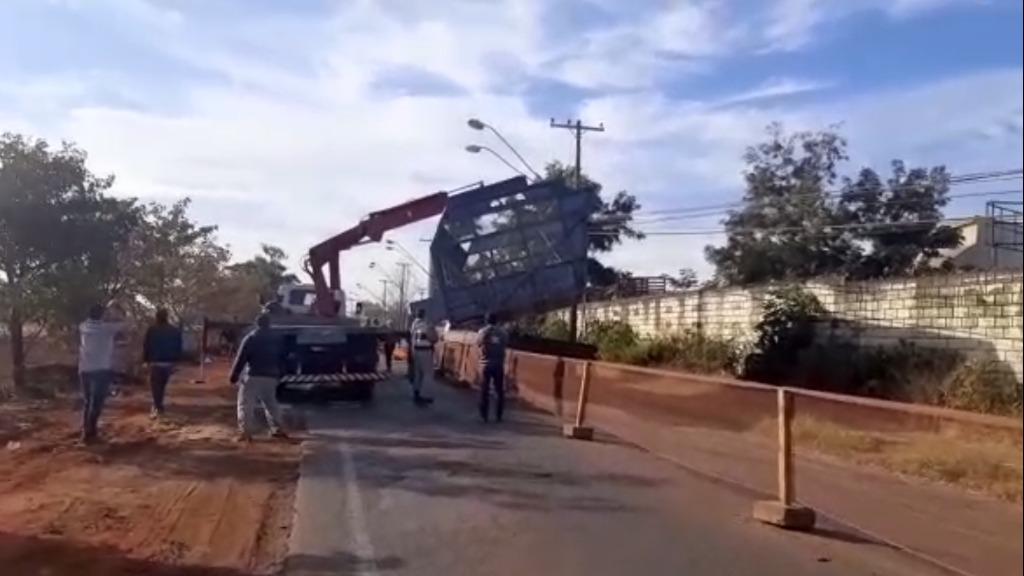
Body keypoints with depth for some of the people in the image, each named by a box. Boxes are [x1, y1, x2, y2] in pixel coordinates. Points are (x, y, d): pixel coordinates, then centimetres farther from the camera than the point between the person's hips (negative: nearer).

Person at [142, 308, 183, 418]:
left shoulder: (151, 330, -4)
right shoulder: (175, 331, 6)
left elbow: (146, 346, -3)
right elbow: (179, 347, 8)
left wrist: (146, 360, 5)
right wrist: (176, 361, 13)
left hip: (155, 362, -4)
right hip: (169, 362, 4)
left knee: (155, 385, -1)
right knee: (162, 385, 17)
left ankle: (158, 408, -11)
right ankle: (158, 406, 24)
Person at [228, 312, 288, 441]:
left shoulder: (250, 338, -7)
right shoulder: (277, 339, 10)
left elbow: (241, 358, -9)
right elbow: (282, 359, 16)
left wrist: (234, 376, -4)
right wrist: (278, 375, 25)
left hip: (253, 376, -5)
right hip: (271, 377, 5)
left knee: (245, 405, -1)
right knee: (271, 403, 18)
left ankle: (245, 432, -9)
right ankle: (278, 429, 17)